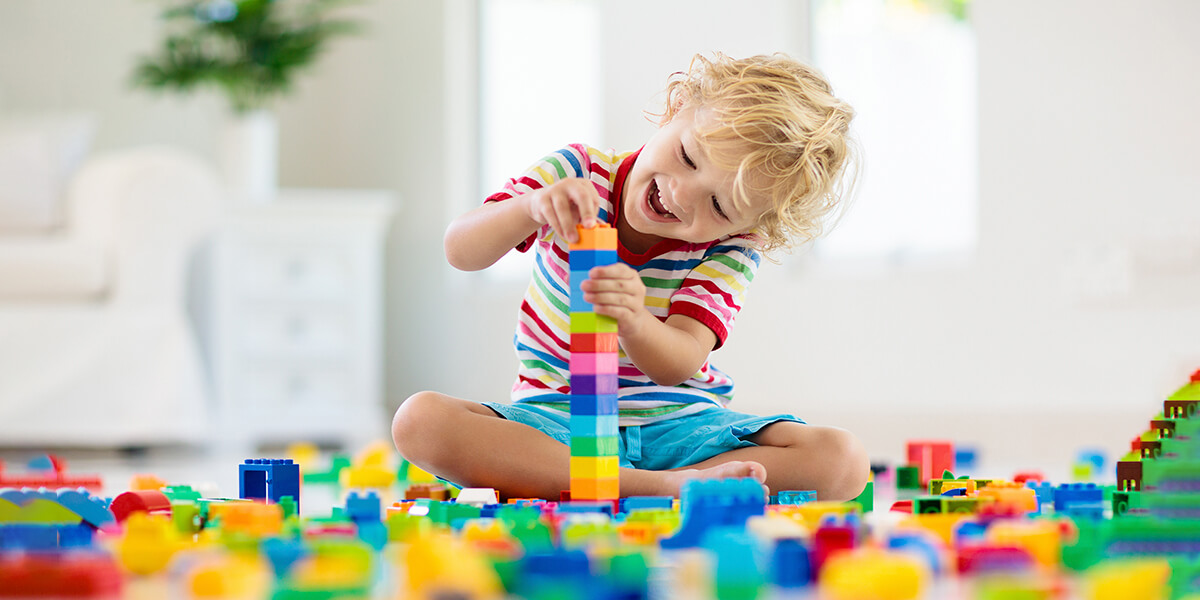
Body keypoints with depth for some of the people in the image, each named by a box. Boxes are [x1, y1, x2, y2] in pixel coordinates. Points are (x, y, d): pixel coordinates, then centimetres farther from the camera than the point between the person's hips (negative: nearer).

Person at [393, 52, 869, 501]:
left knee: (842, 459, -24)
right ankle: (663, 487, -33)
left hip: (679, 428, 0)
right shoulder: (578, 173, -8)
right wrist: (531, 207, -38)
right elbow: (462, 252, -17)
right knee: (419, 420, -31)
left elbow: (676, 364, -22)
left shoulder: (731, 249, -9)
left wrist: (634, 322, -46)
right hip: (555, 421, 0)